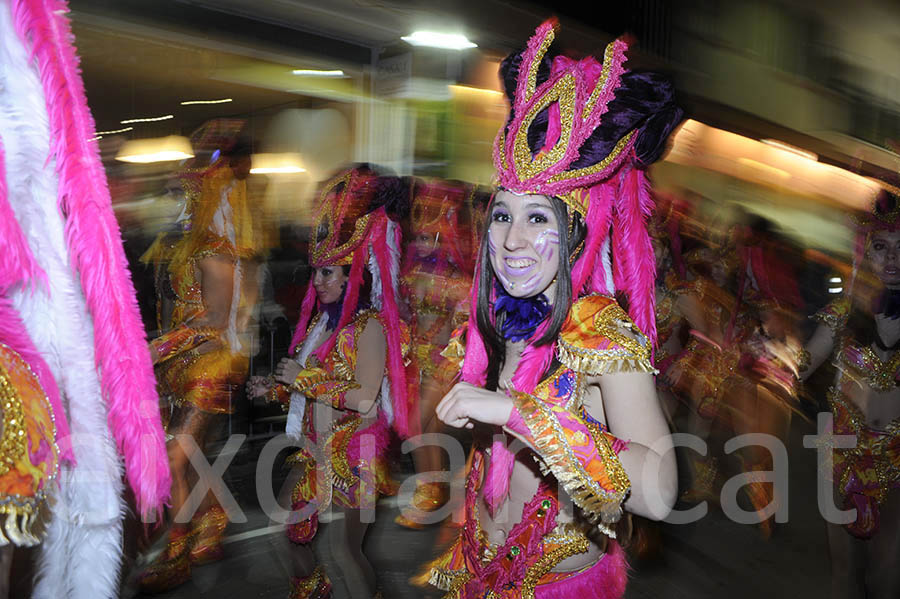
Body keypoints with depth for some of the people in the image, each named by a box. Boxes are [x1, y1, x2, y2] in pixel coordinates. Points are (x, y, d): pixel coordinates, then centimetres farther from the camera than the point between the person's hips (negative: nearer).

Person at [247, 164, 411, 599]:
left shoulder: (370, 325, -16)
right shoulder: (321, 321, 8)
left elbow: (364, 398, -26)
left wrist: (305, 379, -20)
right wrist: (274, 389, 5)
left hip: (353, 452, -8)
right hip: (315, 448, 8)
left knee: (344, 550, -1)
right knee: (287, 525, 19)